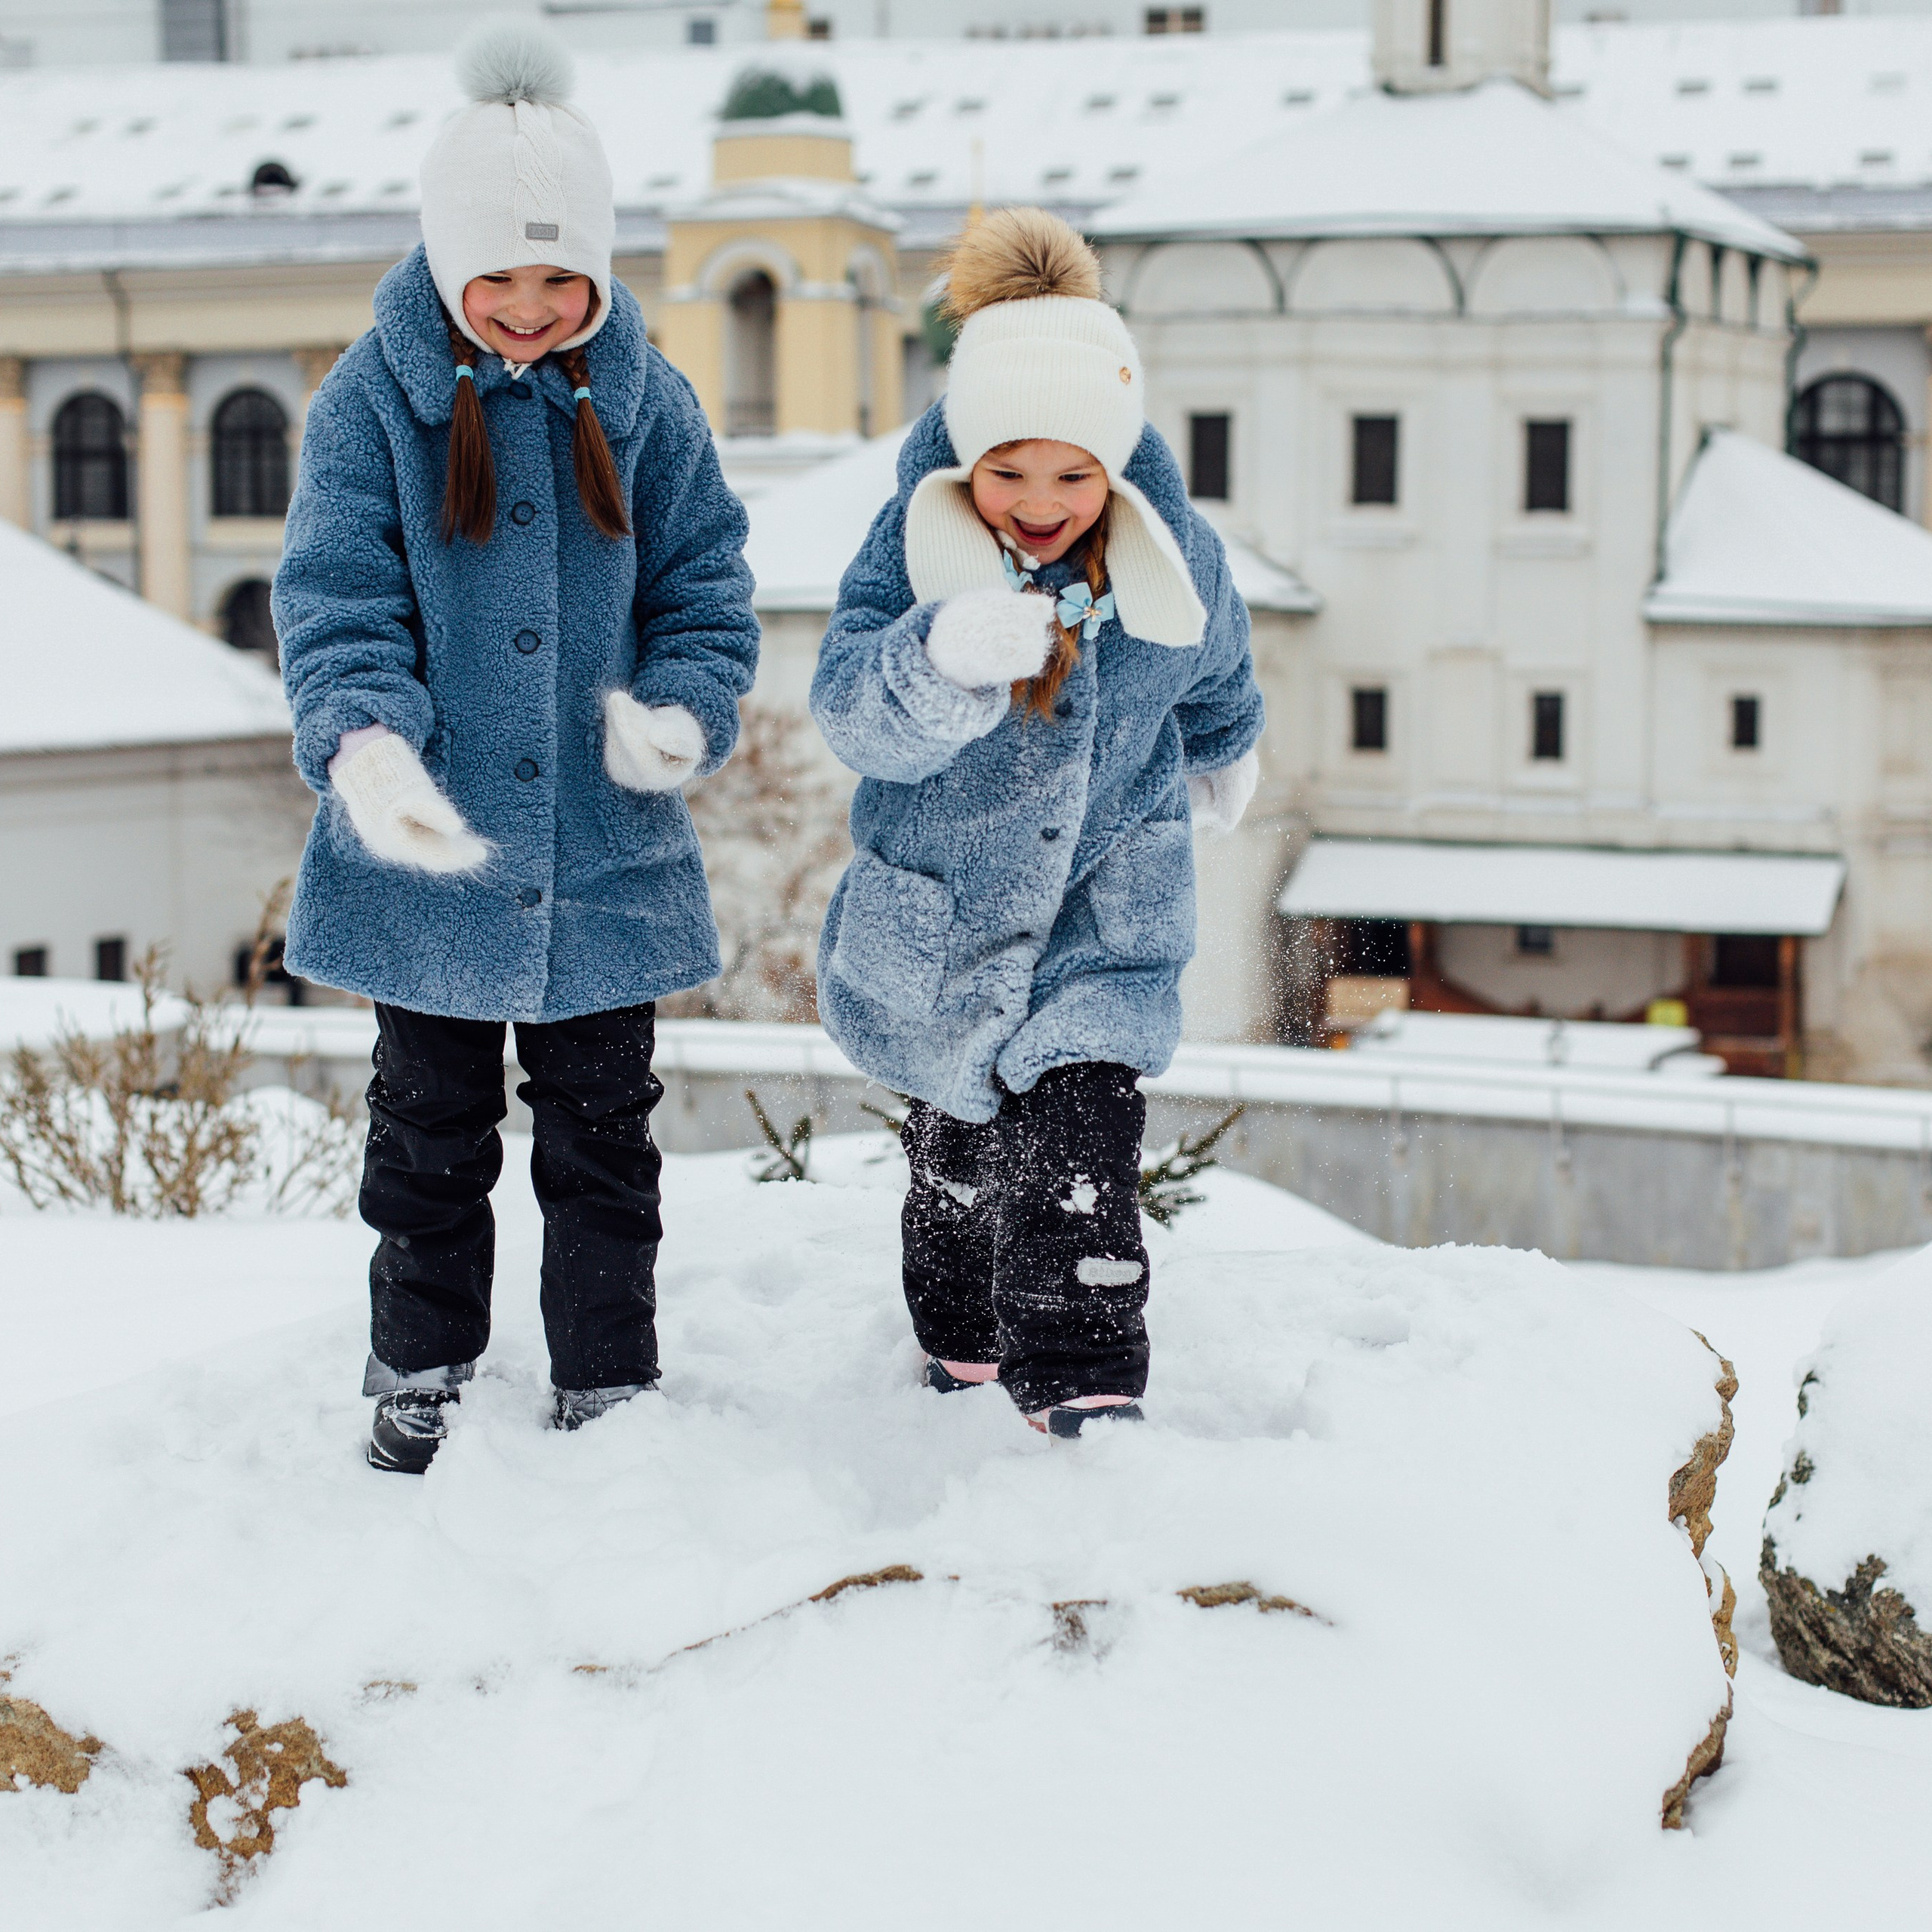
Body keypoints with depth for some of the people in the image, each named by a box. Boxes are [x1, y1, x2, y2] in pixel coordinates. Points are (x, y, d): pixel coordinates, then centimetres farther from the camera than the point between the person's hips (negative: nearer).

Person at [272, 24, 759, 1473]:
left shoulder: (643, 399, -1)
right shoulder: (374, 398, -6)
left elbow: (704, 582, 4)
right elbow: (335, 596, -11)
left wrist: (682, 712, -17)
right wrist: (363, 745, -30)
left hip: (605, 856, 1)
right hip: (426, 857, -1)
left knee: (603, 1139, 12)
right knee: (432, 1137, 13)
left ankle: (610, 1403, 26)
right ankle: (417, 1384, 30)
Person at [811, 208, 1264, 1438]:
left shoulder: (1174, 559, -15)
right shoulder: (912, 547, -21)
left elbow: (1215, 679, 9)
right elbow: (856, 718, -35)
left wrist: (1225, 754, 30)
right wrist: (942, 658, -56)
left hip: (1107, 919, 0)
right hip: (942, 916, 1)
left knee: (1078, 1166, -13)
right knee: (961, 1153, 17)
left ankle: (1088, 1400, -6)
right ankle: (963, 1357, 41)